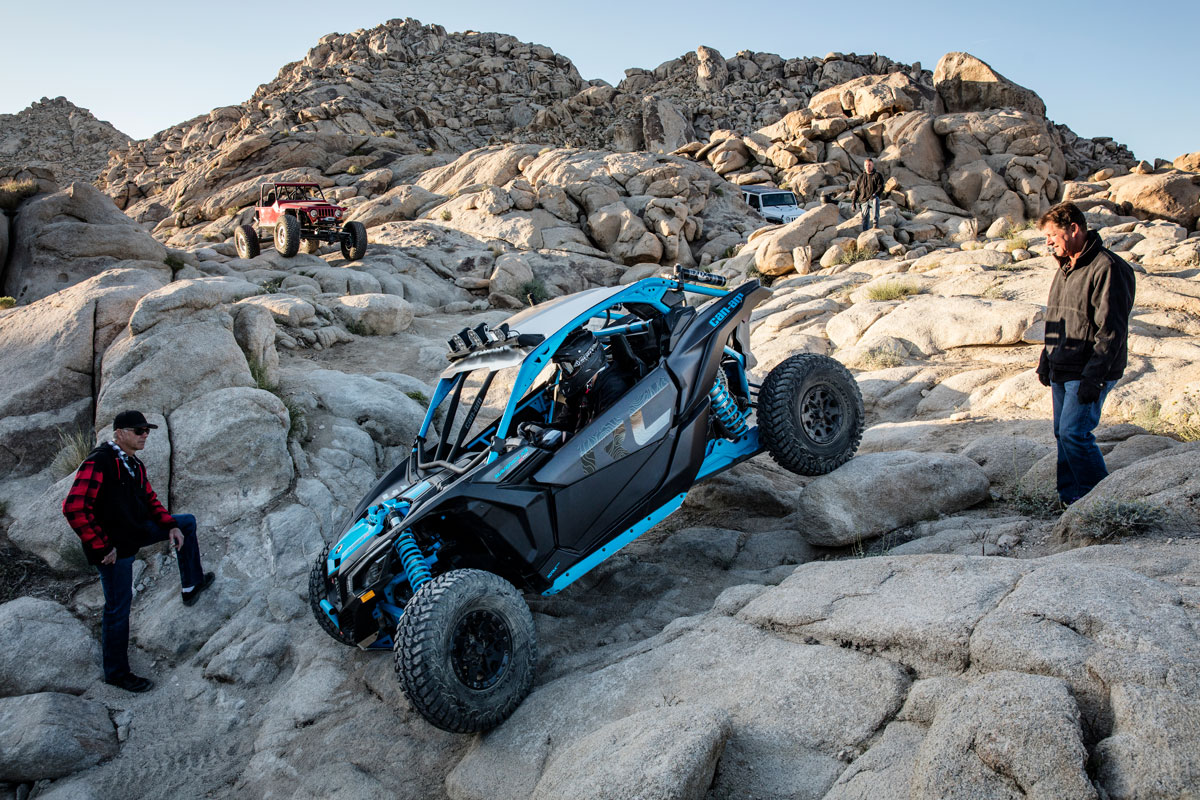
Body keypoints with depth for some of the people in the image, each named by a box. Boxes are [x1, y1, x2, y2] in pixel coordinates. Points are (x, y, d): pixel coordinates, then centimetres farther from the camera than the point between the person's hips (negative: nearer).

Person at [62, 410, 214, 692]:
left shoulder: (134, 465, 7)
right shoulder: (98, 462, -22)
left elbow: (149, 499, 20)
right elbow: (74, 508, -28)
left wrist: (171, 525, 5)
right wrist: (101, 547, -24)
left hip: (137, 530, 9)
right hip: (112, 547, -9)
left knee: (187, 522, 16)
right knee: (118, 607, 1)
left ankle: (191, 585, 23)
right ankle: (116, 673, 17)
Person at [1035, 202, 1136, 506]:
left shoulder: (1107, 268, -16)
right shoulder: (1066, 267, 13)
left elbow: (1111, 330, -20)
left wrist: (1093, 376, -22)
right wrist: (1045, 360, 19)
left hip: (1090, 373, -9)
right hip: (1063, 371, 9)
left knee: (1074, 432, -12)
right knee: (1063, 433, 11)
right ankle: (1070, 498, 22)